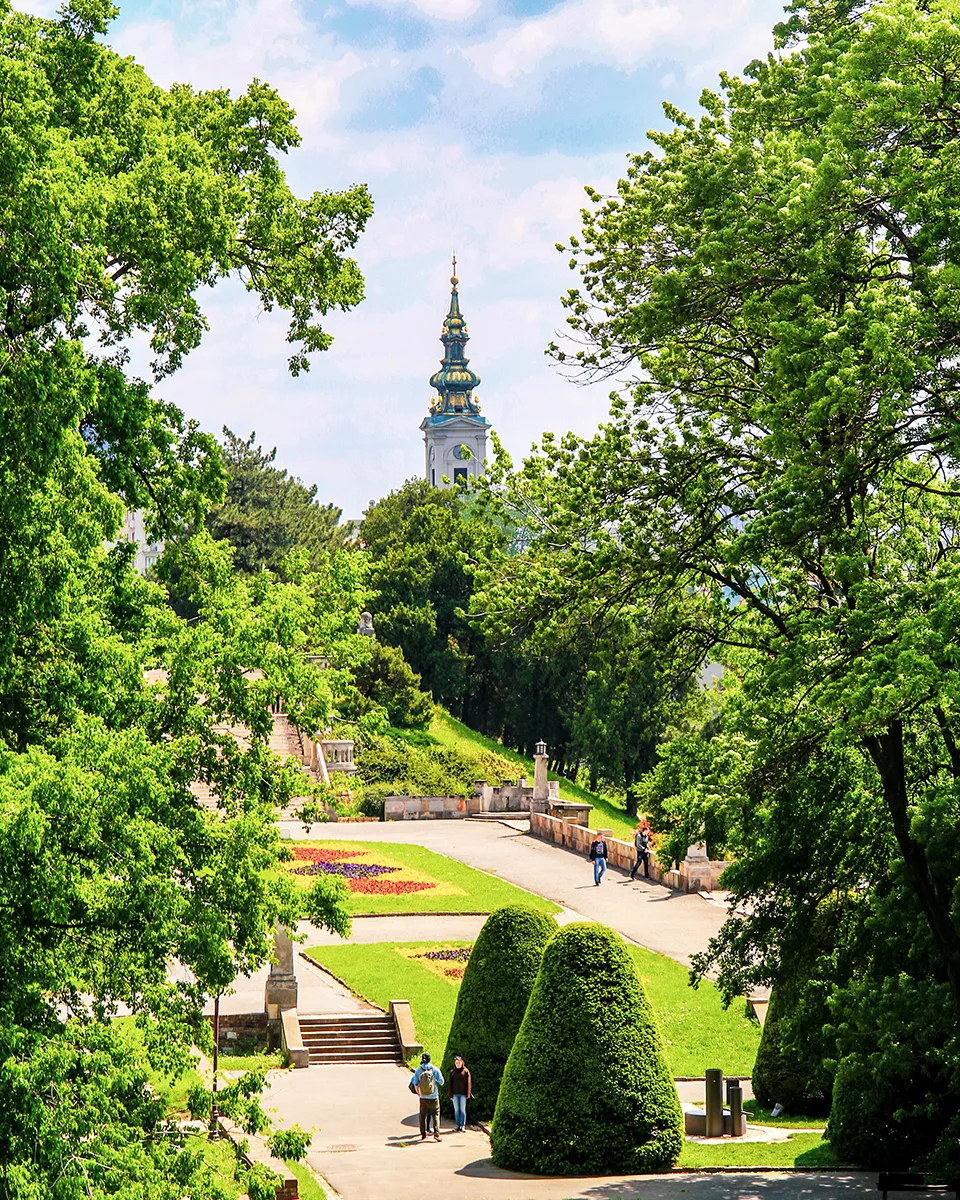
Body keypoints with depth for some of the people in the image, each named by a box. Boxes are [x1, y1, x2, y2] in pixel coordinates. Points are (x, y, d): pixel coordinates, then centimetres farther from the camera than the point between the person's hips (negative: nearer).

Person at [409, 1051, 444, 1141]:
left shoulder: (418, 1070, -4)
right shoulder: (435, 1069, -9)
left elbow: (415, 1084, 3)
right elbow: (441, 1082, -3)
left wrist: (418, 1093, 20)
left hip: (423, 1097, 2)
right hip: (433, 1097, -2)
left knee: (423, 1115, 14)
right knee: (436, 1114, 4)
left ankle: (423, 1134, 17)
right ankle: (436, 1133, -9)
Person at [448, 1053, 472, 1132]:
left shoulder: (466, 1071, 1)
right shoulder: (452, 1072, 9)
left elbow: (468, 1083, -1)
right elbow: (450, 1084, 10)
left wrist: (468, 1094, -7)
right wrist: (450, 1095, 4)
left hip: (463, 1094, -3)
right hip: (455, 1094, 3)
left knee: (462, 1110, -3)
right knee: (456, 1110, 5)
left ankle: (463, 1126, 0)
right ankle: (458, 1125, 11)